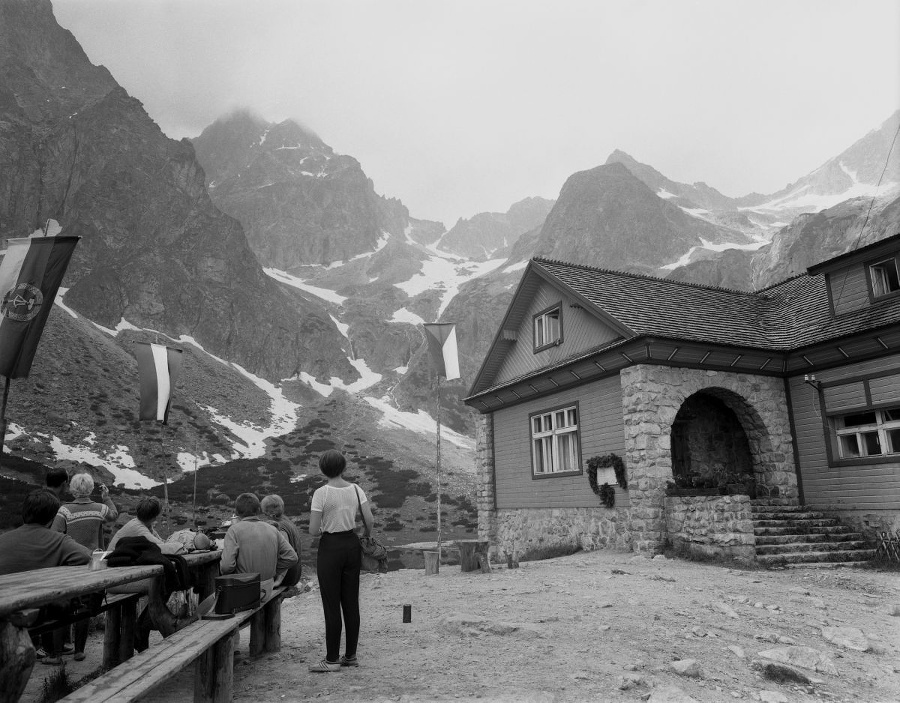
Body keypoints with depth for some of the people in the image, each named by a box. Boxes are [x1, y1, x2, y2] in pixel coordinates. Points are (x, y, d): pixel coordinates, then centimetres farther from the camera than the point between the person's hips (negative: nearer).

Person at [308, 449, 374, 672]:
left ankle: (332, 660, 11)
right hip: (352, 545, 5)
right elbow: (370, 521, -2)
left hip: (330, 547, -5)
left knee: (331, 605, 3)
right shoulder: (356, 489, 0)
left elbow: (313, 531, -14)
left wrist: (323, 528, 7)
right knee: (351, 602, 12)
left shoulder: (321, 493, -13)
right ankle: (351, 655, 21)